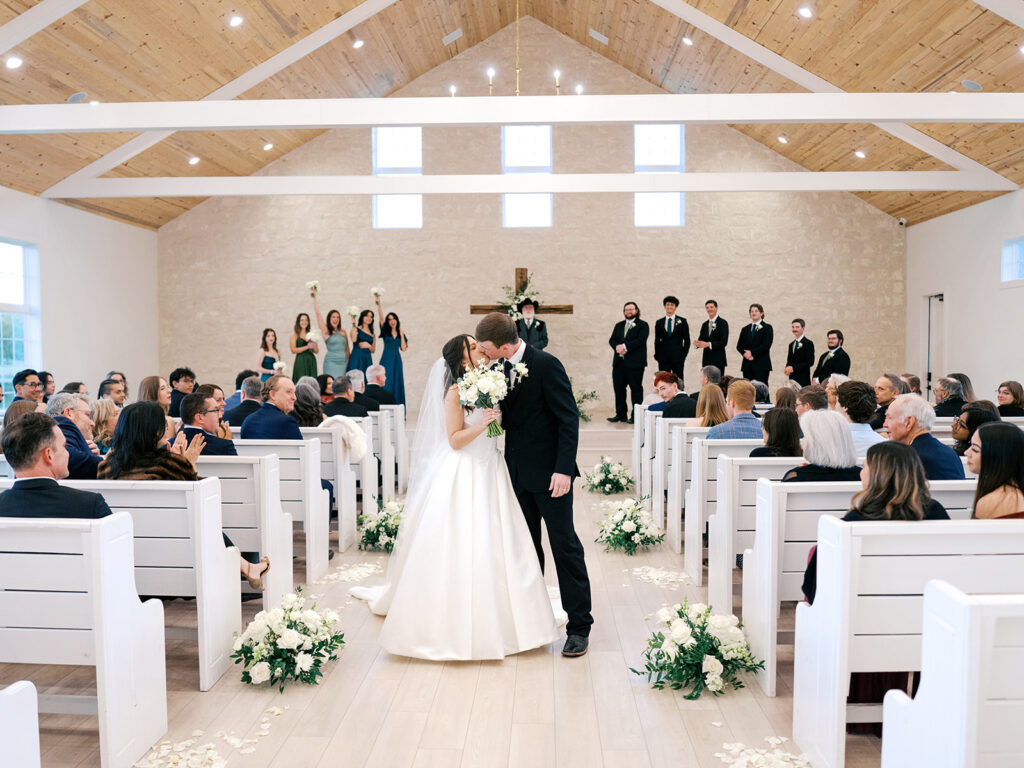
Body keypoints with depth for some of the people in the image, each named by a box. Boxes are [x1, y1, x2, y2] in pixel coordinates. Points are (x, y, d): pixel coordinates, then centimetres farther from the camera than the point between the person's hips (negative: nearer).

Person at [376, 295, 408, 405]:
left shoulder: (401, 334, 10)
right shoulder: (385, 331, 4)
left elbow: (403, 348, 1)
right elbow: (381, 317, -9)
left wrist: (401, 334, -3)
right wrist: (378, 304, -19)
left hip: (396, 360, 2)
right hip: (386, 360, -2)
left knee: (396, 384, 2)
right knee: (385, 384, -7)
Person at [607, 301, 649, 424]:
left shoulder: (643, 325, 3)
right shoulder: (618, 325, 20)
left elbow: (640, 340, -12)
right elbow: (611, 340, 10)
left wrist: (625, 346, -17)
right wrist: (617, 347, -12)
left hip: (634, 363, -5)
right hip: (619, 362, 5)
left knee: (636, 389, -3)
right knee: (618, 388, 6)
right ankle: (621, 414, 14)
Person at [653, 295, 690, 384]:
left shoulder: (682, 321, 5)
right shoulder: (659, 322, 10)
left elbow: (687, 340, 5)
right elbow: (657, 341, 13)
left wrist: (683, 356, -4)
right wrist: (657, 356, 4)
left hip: (678, 358, -1)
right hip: (663, 359, 1)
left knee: (678, 383, 0)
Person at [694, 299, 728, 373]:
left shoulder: (722, 323, -3)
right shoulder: (704, 324, 16)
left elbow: (724, 342, -12)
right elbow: (701, 340, 15)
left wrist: (708, 344, -23)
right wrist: (696, 343, -9)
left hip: (718, 360, -5)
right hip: (706, 360, 5)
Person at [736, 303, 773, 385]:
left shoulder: (767, 328, 4)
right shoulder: (745, 329, 18)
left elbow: (766, 345, -8)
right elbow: (739, 346, 12)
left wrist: (752, 352, -11)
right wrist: (745, 354, -8)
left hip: (761, 365, -4)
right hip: (747, 365, 4)